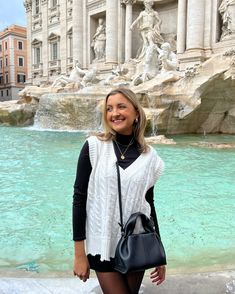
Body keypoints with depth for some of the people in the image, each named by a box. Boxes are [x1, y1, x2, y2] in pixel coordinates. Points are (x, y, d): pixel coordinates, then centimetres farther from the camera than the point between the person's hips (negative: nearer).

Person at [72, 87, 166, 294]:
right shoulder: (94, 147, -11)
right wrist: (79, 254, -8)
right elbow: (79, 198, -9)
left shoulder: (149, 156, -3)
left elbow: (149, 204, 5)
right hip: (103, 244, -2)